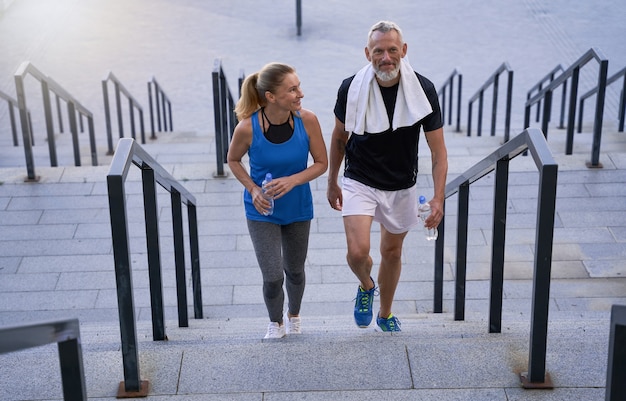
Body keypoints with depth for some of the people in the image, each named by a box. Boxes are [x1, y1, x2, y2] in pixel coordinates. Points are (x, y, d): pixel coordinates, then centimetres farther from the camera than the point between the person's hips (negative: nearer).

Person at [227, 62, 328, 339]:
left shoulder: (307, 121, -20)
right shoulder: (247, 128, -23)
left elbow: (321, 163, -7)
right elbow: (233, 160, -3)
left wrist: (292, 180, -23)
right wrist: (252, 189, -17)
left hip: (297, 209, 2)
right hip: (262, 212, -2)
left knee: (294, 271, 19)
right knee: (272, 277, -6)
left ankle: (293, 316, 49)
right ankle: (275, 322, 26)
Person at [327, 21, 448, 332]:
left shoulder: (423, 91, -17)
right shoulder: (351, 88, -16)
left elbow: (438, 150, -12)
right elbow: (339, 137, 2)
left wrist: (439, 198, -22)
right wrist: (332, 183, 9)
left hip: (401, 187, 1)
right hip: (359, 183, -1)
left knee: (392, 252, 18)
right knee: (358, 252, -18)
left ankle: (385, 315, 43)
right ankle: (366, 286, 20)